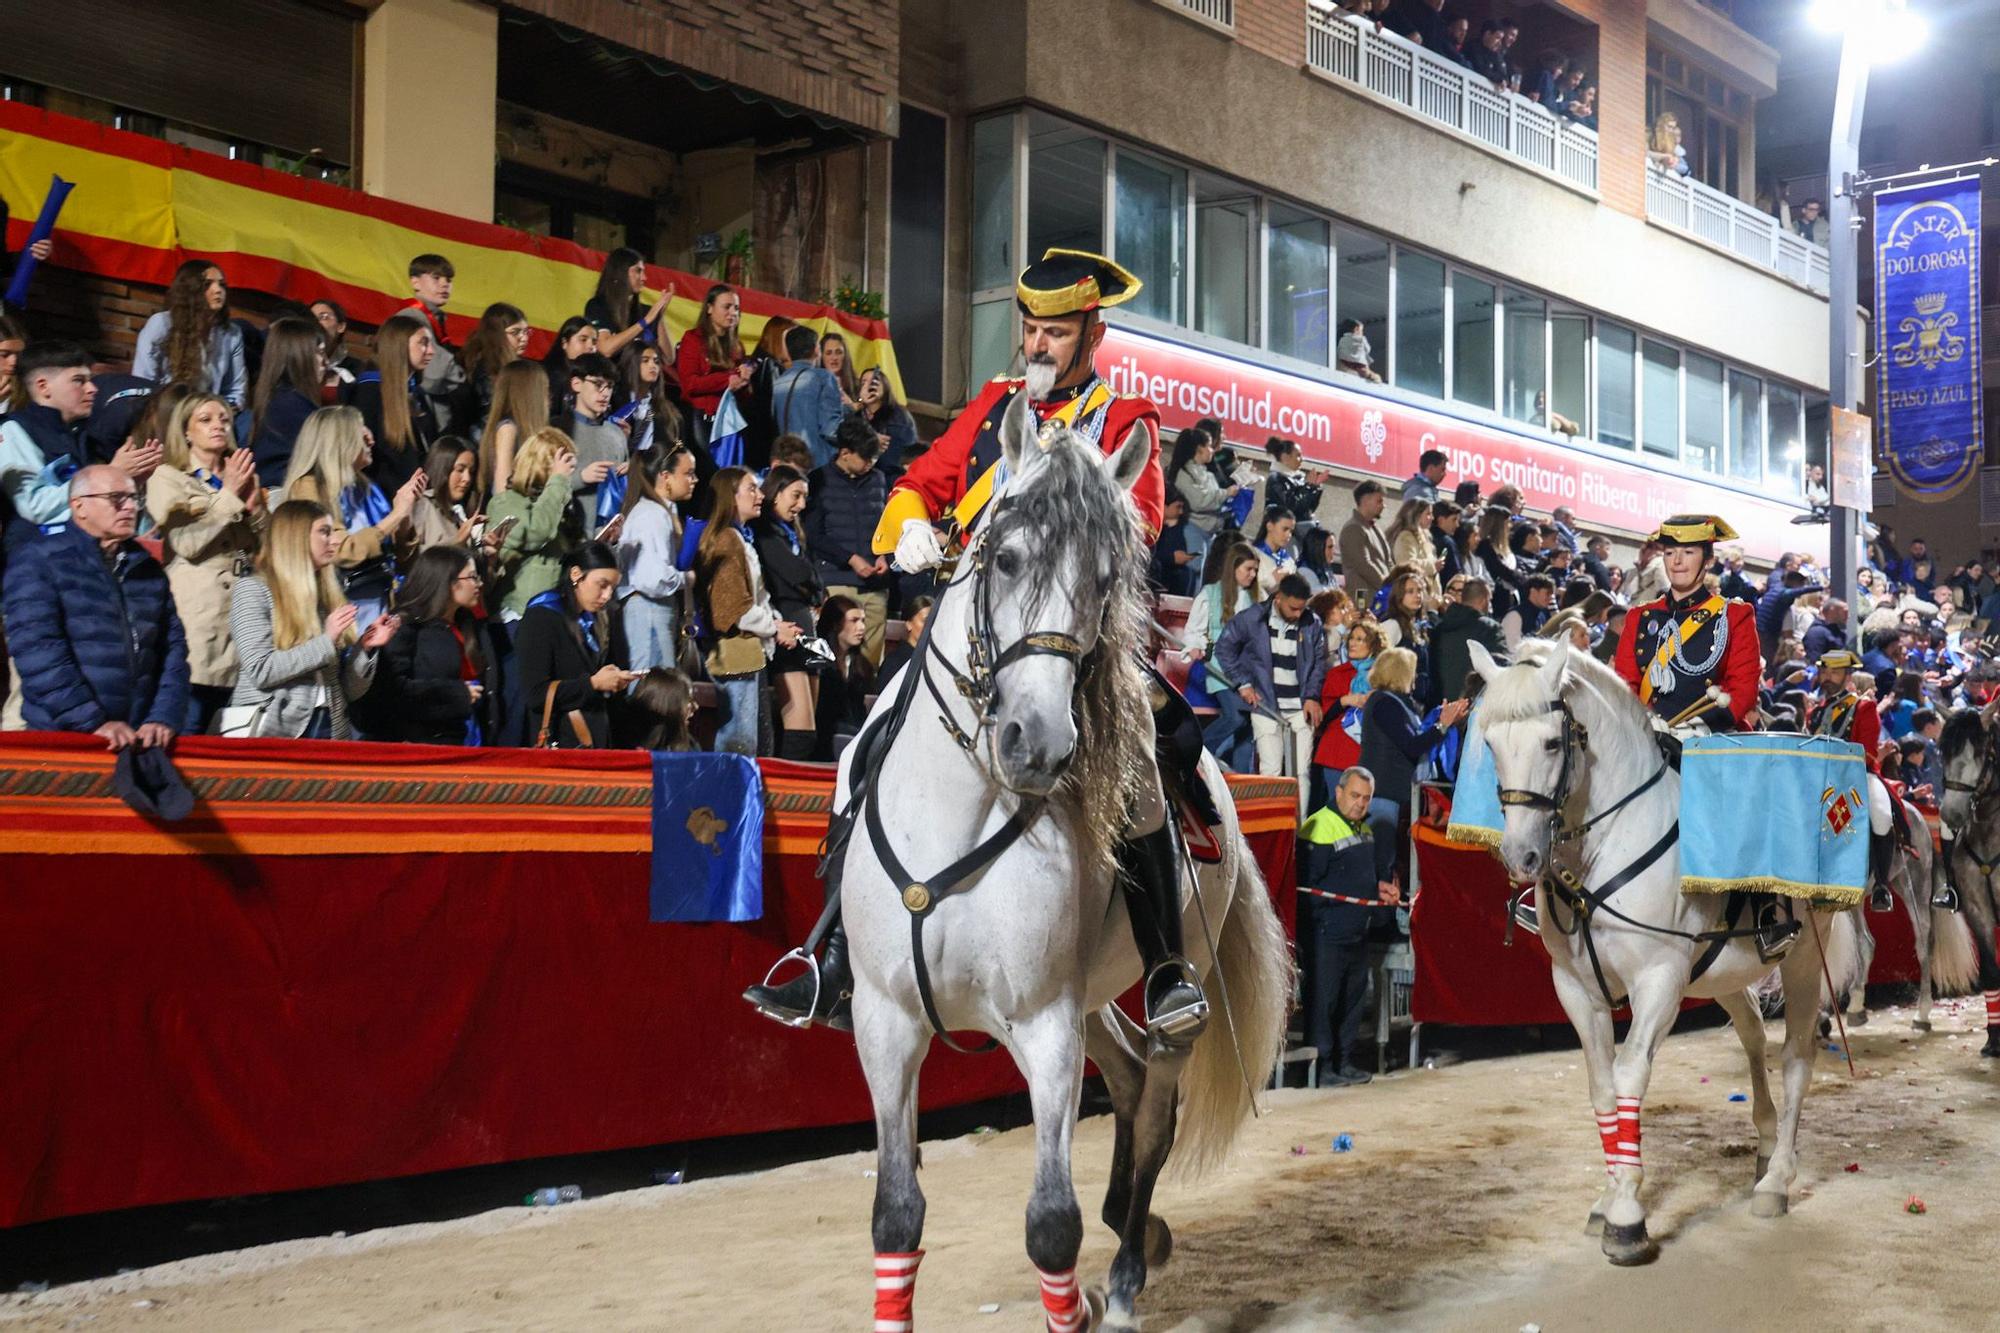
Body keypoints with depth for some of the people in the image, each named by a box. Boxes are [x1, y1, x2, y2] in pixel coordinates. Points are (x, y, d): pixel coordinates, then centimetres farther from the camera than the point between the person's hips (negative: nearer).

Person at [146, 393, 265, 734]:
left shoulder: (241, 478, 22)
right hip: (199, 617, -5)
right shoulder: (167, 478, 6)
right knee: (189, 731, -8)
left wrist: (255, 506, -2)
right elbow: (187, 542, -10)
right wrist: (229, 496, -6)